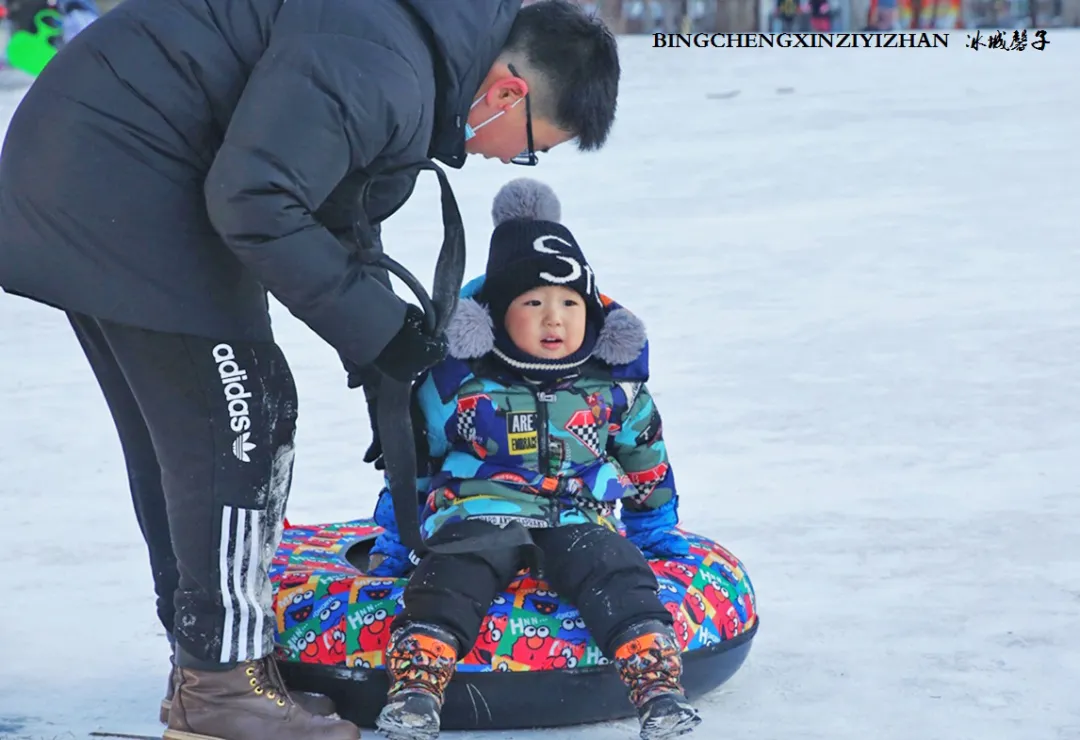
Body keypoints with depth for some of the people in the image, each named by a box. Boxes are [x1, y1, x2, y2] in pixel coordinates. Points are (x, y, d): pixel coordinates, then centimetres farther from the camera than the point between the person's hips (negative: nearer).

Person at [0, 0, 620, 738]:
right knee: (238, 421, -8)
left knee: (175, 429, 15)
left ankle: (207, 659, 24)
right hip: (115, 175, -11)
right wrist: (376, 327, -18)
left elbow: (342, 220, 19)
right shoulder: (379, 68, -23)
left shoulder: (416, 70, 11)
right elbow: (255, 203, -28)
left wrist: (387, 371, 16)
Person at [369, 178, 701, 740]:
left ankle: (658, 684, -37)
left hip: (580, 520, 2)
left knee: (618, 574, -28)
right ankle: (415, 685, -43)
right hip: (480, 515, -1)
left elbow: (645, 465, 24)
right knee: (452, 575, -31)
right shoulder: (458, 381, 1)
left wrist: (655, 532, 25)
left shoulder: (615, 383, 9)